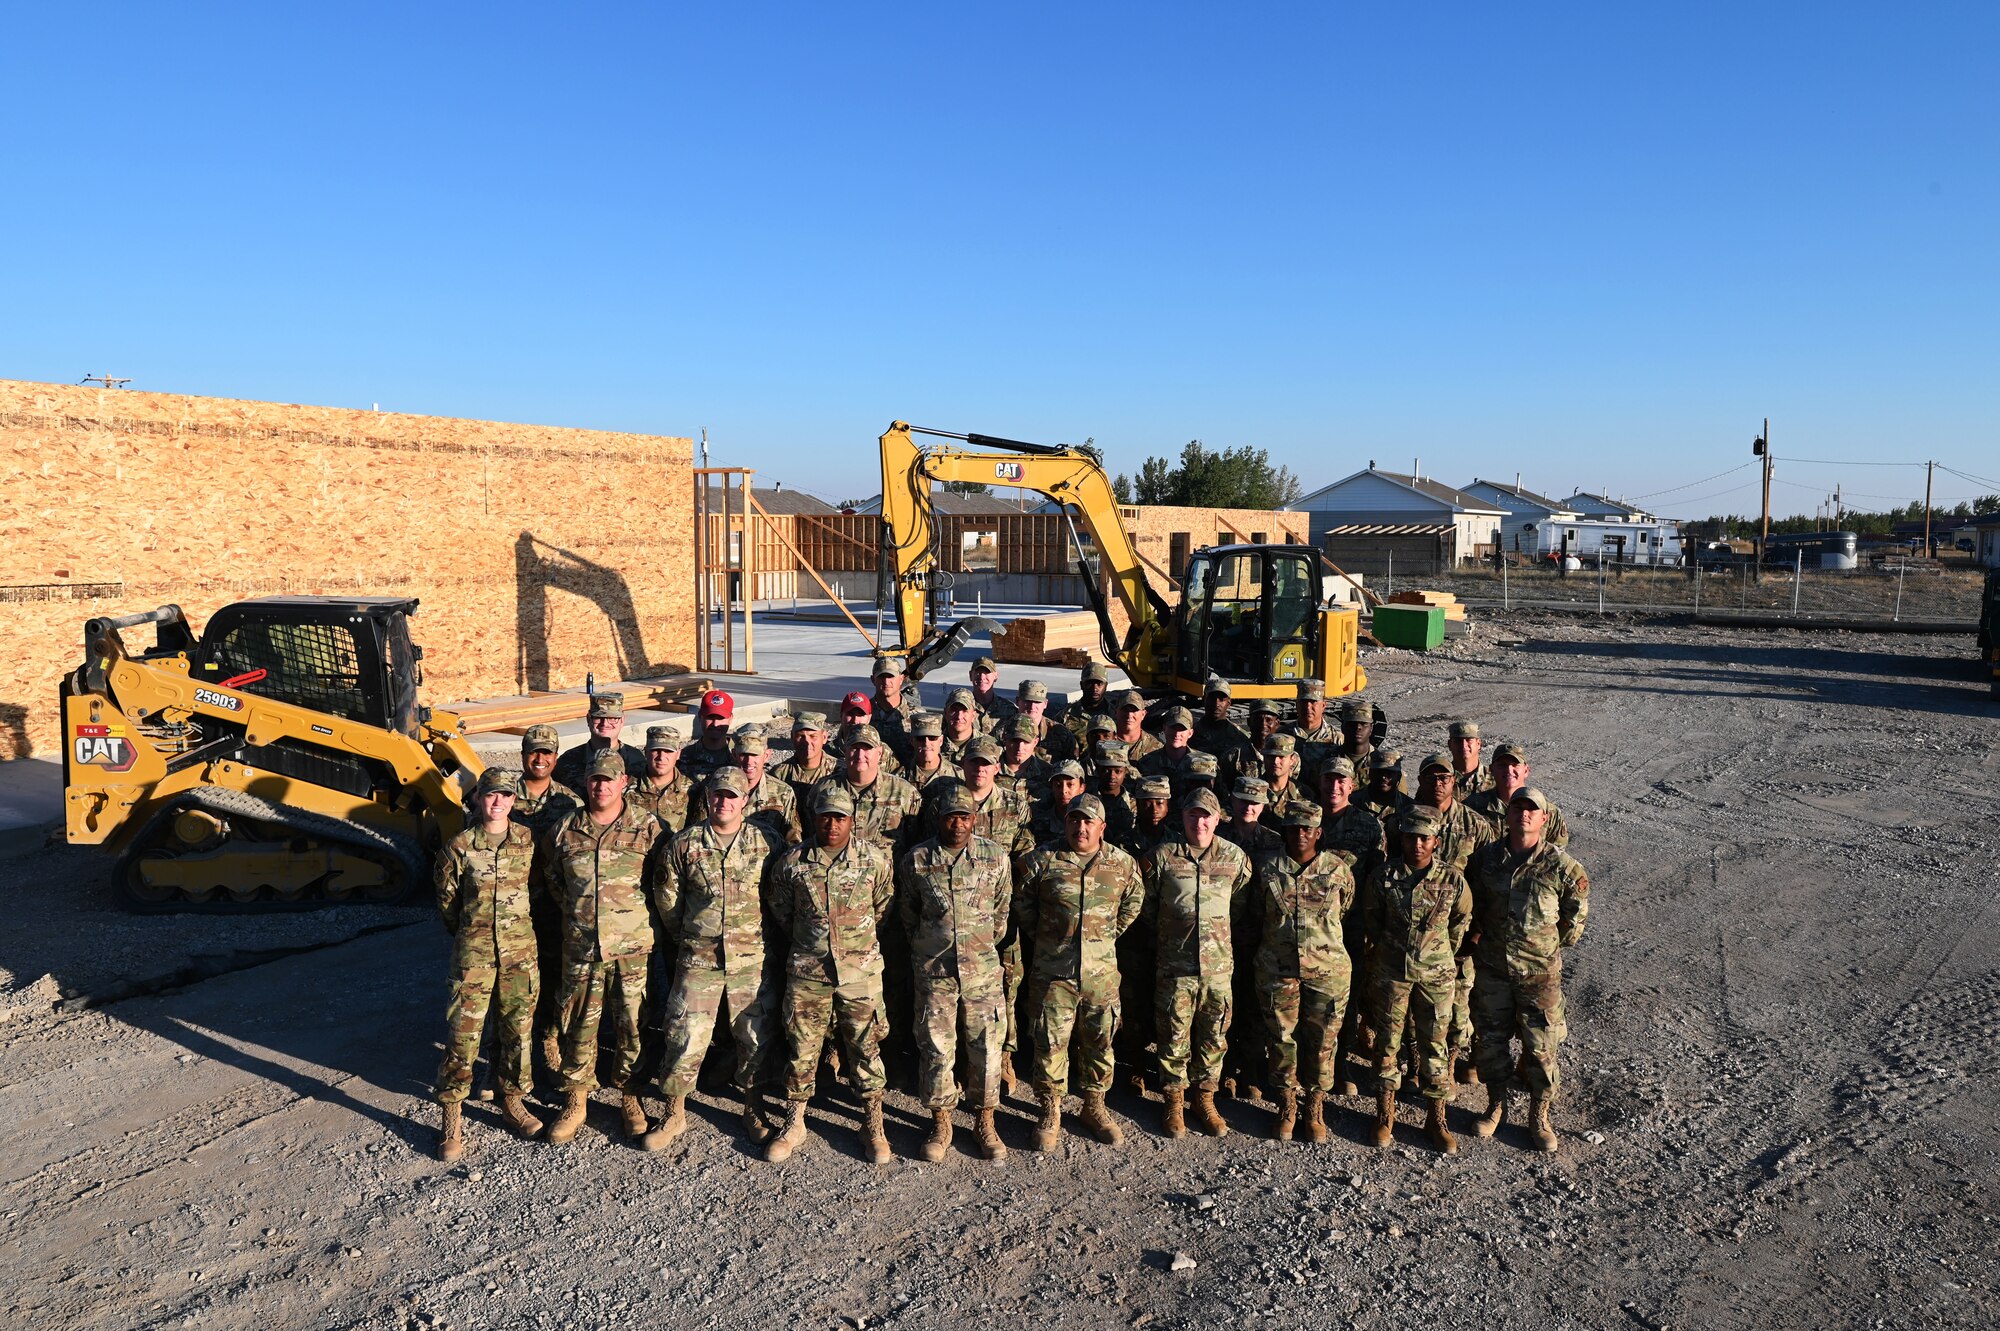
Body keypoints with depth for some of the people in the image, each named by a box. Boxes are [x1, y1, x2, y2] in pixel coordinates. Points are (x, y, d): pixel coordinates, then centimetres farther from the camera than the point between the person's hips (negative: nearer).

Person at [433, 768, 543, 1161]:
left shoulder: (528, 842, 1)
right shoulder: (459, 847, -3)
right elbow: (446, 900, 7)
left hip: (521, 951, 2)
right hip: (474, 953, -2)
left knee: (517, 1029, 10)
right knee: (463, 1033, -4)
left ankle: (512, 1101, 27)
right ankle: (452, 1119, 7)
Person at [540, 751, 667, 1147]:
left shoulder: (647, 827, -2)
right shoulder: (565, 830, 4)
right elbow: (550, 878, 17)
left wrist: (639, 914, 2)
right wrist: (576, 910, 10)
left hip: (632, 946, -1)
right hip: (580, 946, 2)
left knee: (632, 1024, 7)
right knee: (579, 1025, 9)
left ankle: (630, 1099, 23)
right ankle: (575, 1101, 23)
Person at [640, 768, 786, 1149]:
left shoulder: (767, 841, -2)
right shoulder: (683, 844, -2)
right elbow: (666, 899, 8)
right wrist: (686, 938, 13)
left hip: (752, 959, 0)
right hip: (698, 959, 0)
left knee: (756, 1038, 7)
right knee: (685, 1037, 1)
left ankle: (754, 1112, 25)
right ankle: (674, 1114, 19)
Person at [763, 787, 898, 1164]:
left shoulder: (876, 858, -3)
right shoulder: (790, 863, -2)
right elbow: (780, 915, 11)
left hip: (861, 970, 0)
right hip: (807, 970, 1)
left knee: (865, 1047, 6)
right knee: (802, 1048, 8)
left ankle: (873, 1127, 19)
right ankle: (794, 1126, 23)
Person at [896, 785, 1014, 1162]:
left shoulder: (996, 856, -2)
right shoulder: (915, 860, -3)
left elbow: (1002, 911, 10)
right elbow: (907, 914, 10)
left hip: (983, 970, 1)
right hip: (933, 971, 0)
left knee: (987, 1047, 5)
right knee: (936, 1049, 4)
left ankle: (984, 1122, 22)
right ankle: (940, 1123, 21)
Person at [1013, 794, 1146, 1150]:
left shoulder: (1122, 863, 0)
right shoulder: (1042, 860, -5)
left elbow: (1134, 900, 18)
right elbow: (1022, 902, 7)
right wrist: (1040, 936, 8)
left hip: (1102, 973, 2)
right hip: (1052, 971, -2)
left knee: (1099, 1041, 12)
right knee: (1051, 1043, 4)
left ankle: (1094, 1107, 30)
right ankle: (1050, 1113, 19)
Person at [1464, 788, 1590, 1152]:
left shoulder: (1561, 866, -11)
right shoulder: (1487, 858, -2)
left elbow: (1575, 913, 1)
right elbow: (1474, 906, 12)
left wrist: (1551, 945, 4)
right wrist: (1479, 936, 7)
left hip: (1540, 971, -3)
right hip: (1492, 968, 3)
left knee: (1541, 1045, 5)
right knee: (1491, 1040, 13)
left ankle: (1539, 1116, 24)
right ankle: (1495, 1105, 32)